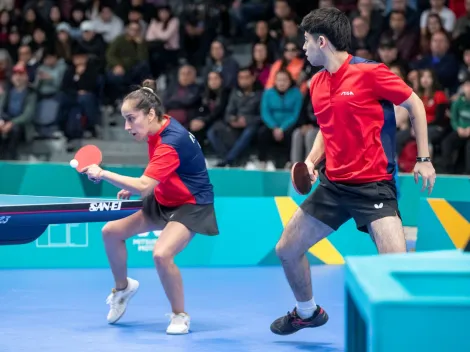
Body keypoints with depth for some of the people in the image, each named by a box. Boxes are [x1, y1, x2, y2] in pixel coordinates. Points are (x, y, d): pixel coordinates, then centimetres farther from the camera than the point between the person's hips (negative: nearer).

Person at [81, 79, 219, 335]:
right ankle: (123, 286, 29)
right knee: (111, 232, 4)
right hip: (163, 200, 9)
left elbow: (144, 187, -35)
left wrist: (103, 174, -30)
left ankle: (180, 315, -8)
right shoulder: (158, 130, -3)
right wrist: (135, 186, 5)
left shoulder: (172, 141, -30)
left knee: (161, 254, -31)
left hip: (192, 205, -9)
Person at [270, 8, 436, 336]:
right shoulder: (317, 84, 7)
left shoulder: (370, 72, -14)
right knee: (287, 249, 12)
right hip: (333, 184, 7)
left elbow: (415, 105, -3)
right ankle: (308, 312, 36)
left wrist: (424, 159, -6)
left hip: (373, 184, -7)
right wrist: (311, 160, 4)